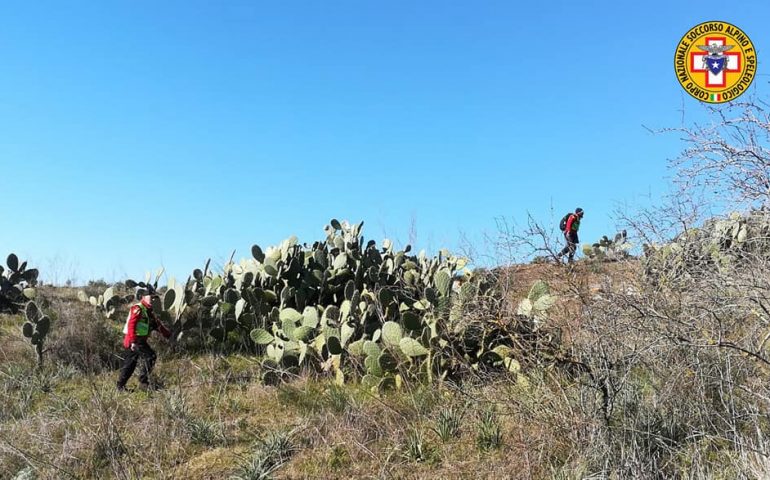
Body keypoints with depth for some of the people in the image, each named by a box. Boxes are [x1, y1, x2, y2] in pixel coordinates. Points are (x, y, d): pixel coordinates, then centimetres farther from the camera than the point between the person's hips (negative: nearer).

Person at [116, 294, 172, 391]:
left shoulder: (149, 311, 18)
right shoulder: (137, 309, -11)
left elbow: (158, 324, 20)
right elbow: (131, 325, -21)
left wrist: (169, 335, 15)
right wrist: (133, 341, -27)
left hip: (140, 340, 10)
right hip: (135, 341, -10)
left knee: (129, 364, 14)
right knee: (150, 357, -13)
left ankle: (120, 386, 21)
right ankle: (143, 382, -10)